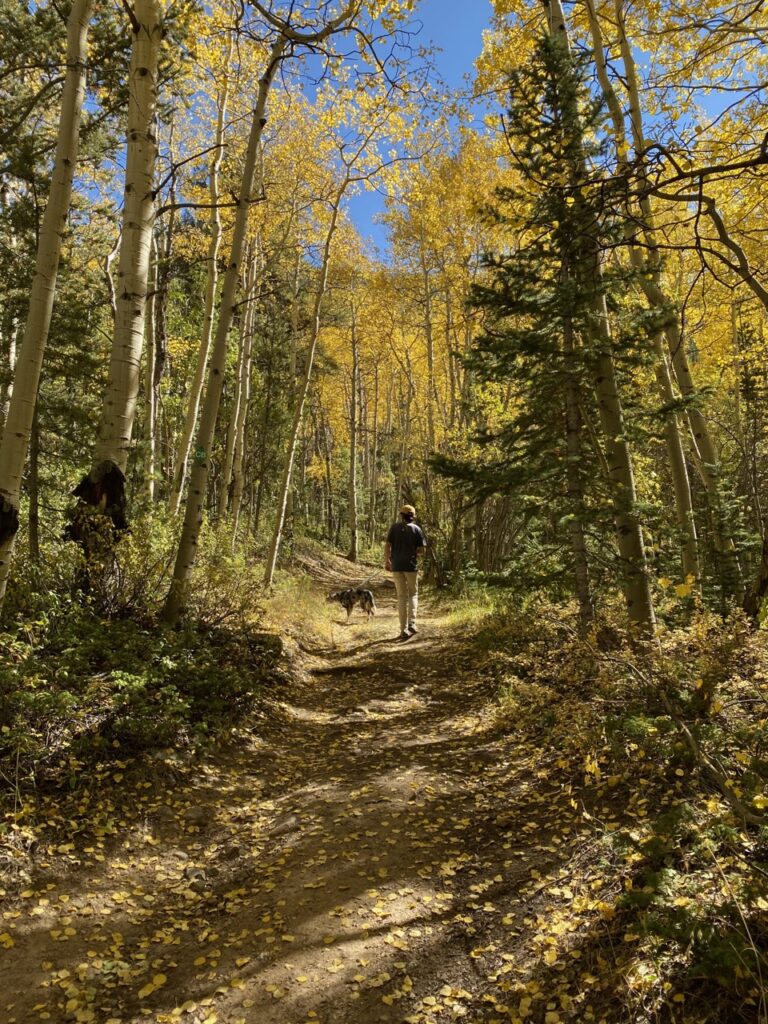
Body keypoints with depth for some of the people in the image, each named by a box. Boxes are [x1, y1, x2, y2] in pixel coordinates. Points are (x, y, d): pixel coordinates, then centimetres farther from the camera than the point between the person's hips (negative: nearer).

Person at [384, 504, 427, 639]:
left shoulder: (394, 527, -1)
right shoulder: (417, 529, -2)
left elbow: (387, 545, -6)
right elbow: (422, 550, -3)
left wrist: (386, 561, 7)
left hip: (396, 566, 1)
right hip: (411, 565, -1)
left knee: (402, 596, 9)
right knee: (413, 594, 15)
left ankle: (404, 630, 8)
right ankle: (412, 623, -2)